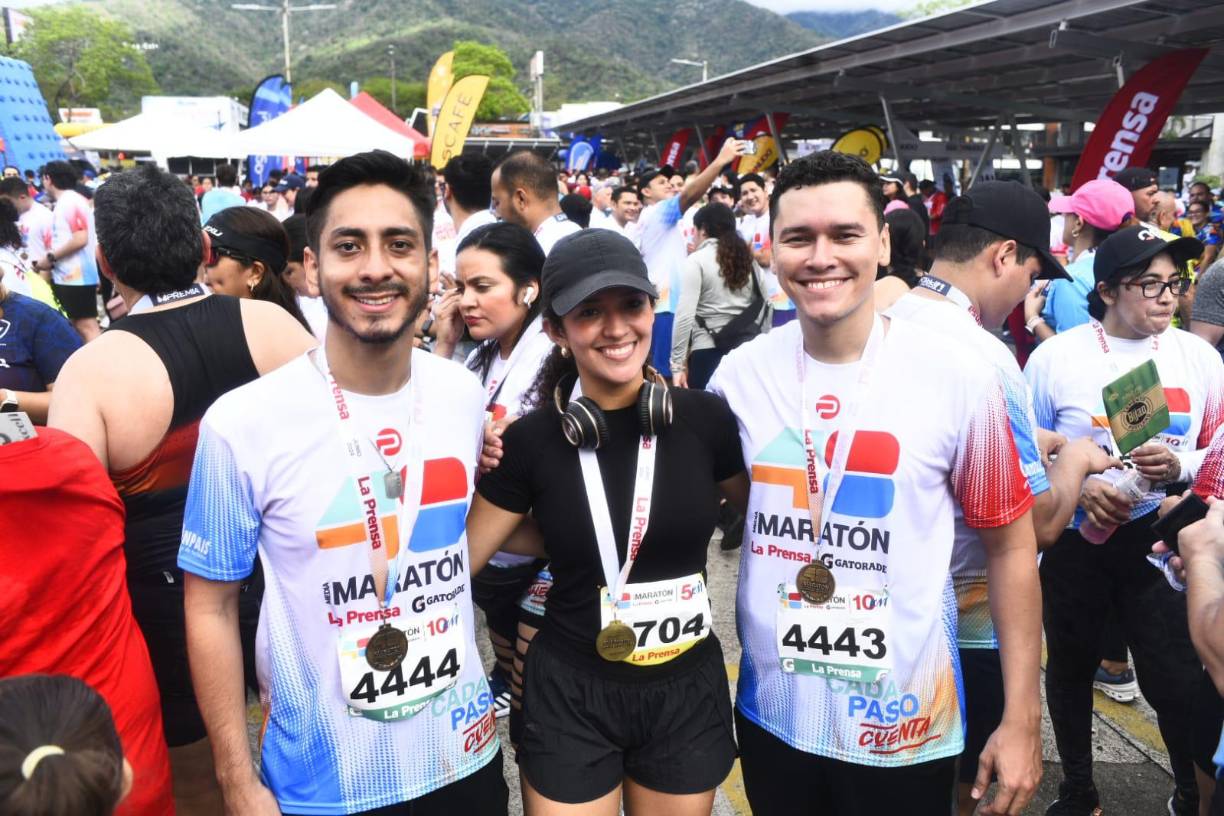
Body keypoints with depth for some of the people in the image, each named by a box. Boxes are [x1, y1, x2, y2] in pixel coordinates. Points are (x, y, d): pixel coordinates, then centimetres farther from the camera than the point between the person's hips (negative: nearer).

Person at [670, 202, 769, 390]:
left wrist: (677, 364, -9)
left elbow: (685, 315, -10)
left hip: (710, 352, -5)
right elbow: (765, 309, 14)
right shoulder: (749, 260, 13)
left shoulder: (697, 260, -2)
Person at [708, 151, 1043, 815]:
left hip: (905, 726, -2)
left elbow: (1010, 544, -4)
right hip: (769, 712, 3)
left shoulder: (959, 376, -13)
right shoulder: (739, 373, -6)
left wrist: (1022, 719, -4)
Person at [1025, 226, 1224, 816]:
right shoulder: (1055, 356, -6)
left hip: (1161, 538, 0)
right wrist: (1078, 487, -18)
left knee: (1175, 677, 1)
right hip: (1074, 538, 0)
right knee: (1071, 667, 16)